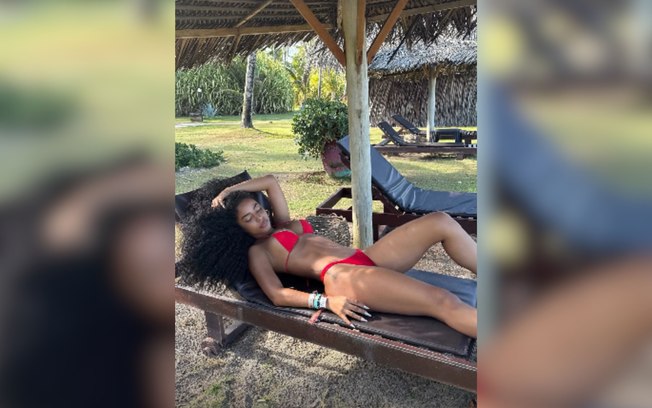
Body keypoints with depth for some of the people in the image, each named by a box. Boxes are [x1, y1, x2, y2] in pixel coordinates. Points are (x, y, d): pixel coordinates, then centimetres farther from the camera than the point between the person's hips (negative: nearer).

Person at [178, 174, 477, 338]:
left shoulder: (283, 225, 28)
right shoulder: (256, 251, 8)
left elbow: (271, 182, 33)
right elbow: (278, 296, -8)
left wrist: (227, 191, 27)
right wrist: (325, 301, -22)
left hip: (366, 259, 9)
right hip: (343, 277, -9)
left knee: (442, 222, -8)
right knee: (443, 302, -27)